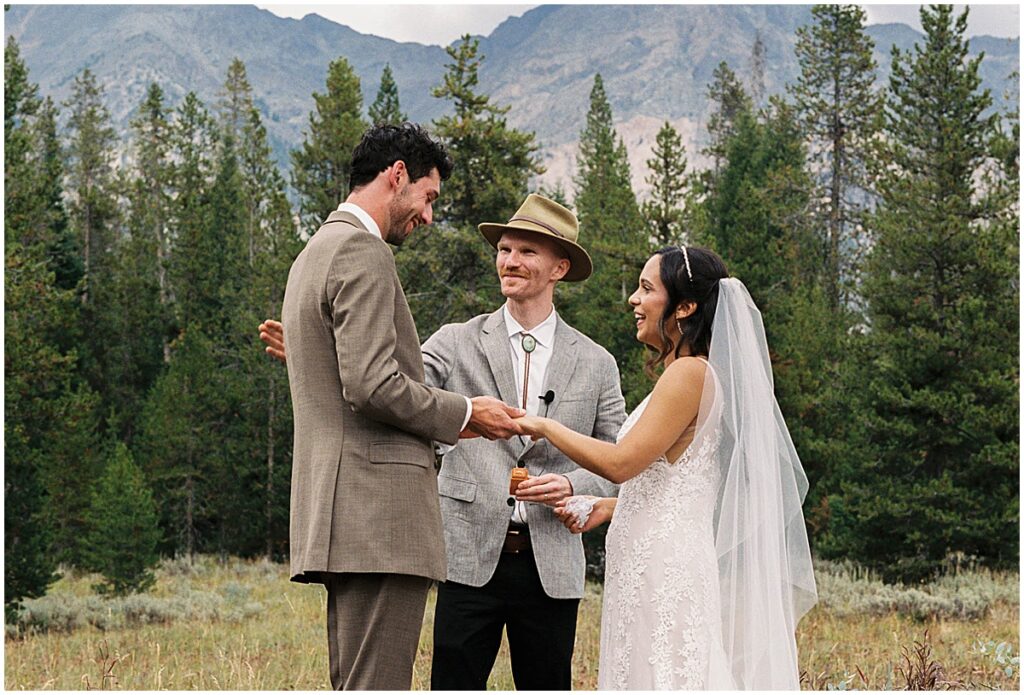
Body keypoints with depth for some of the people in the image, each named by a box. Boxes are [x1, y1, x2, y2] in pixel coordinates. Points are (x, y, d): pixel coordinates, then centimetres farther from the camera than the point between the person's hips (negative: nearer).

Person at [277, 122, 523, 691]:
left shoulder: (316, 253, 24)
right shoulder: (362, 252, -9)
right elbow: (372, 385, -19)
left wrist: (444, 420, 18)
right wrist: (463, 414, -5)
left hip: (342, 515, 11)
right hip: (378, 516, -11)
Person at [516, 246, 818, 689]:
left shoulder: (690, 372, -12)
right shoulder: (689, 375, 18)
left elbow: (620, 462, -18)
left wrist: (544, 427, -7)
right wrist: (607, 508, 14)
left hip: (667, 566, -10)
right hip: (653, 569, 10)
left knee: (667, 676, -8)